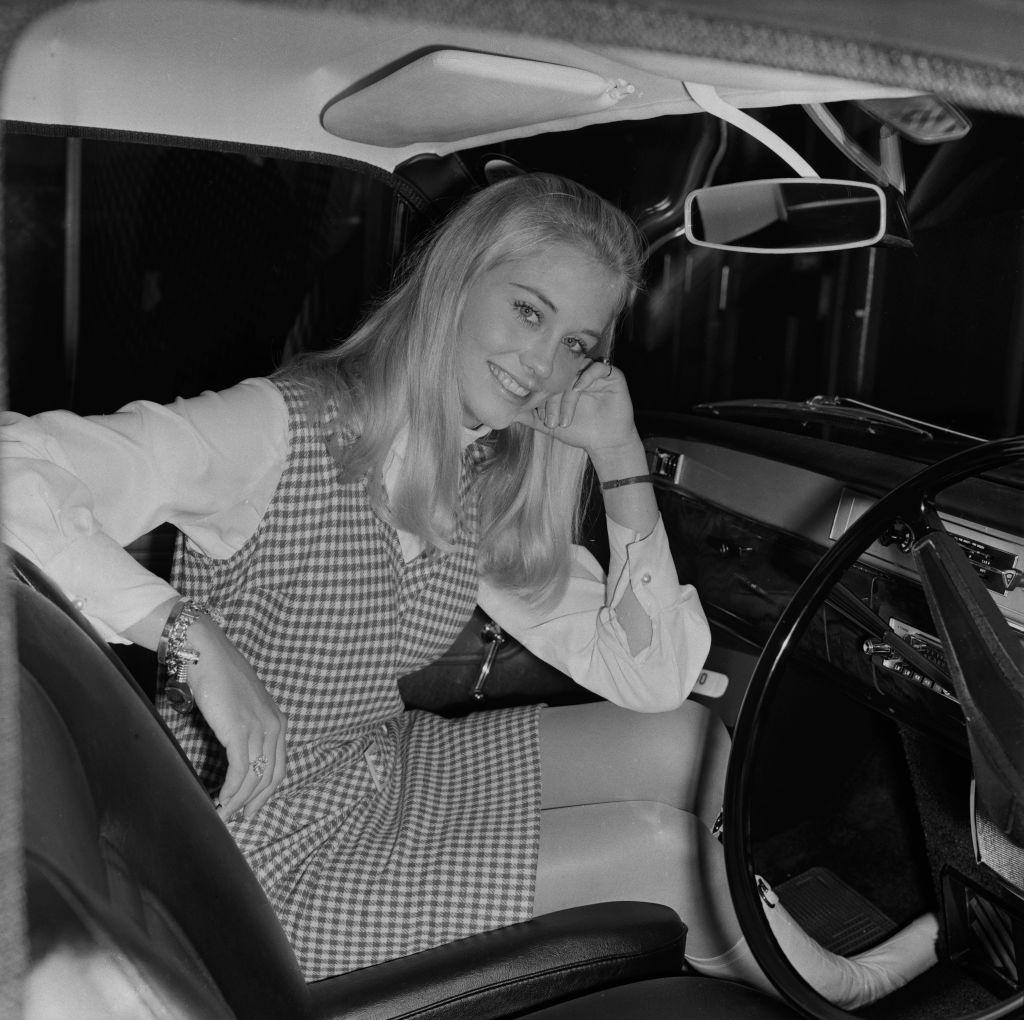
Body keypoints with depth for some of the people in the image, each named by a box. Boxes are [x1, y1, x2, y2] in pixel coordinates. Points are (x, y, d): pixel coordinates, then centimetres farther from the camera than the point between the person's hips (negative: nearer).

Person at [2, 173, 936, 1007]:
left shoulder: (489, 487, -3)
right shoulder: (283, 431, -23)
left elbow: (653, 680, -7)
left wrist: (622, 462, -15)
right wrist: (192, 635, -38)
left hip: (387, 768, 7)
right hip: (267, 844, -7)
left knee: (686, 740, -4)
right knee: (661, 843, -9)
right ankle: (828, 985, 23)